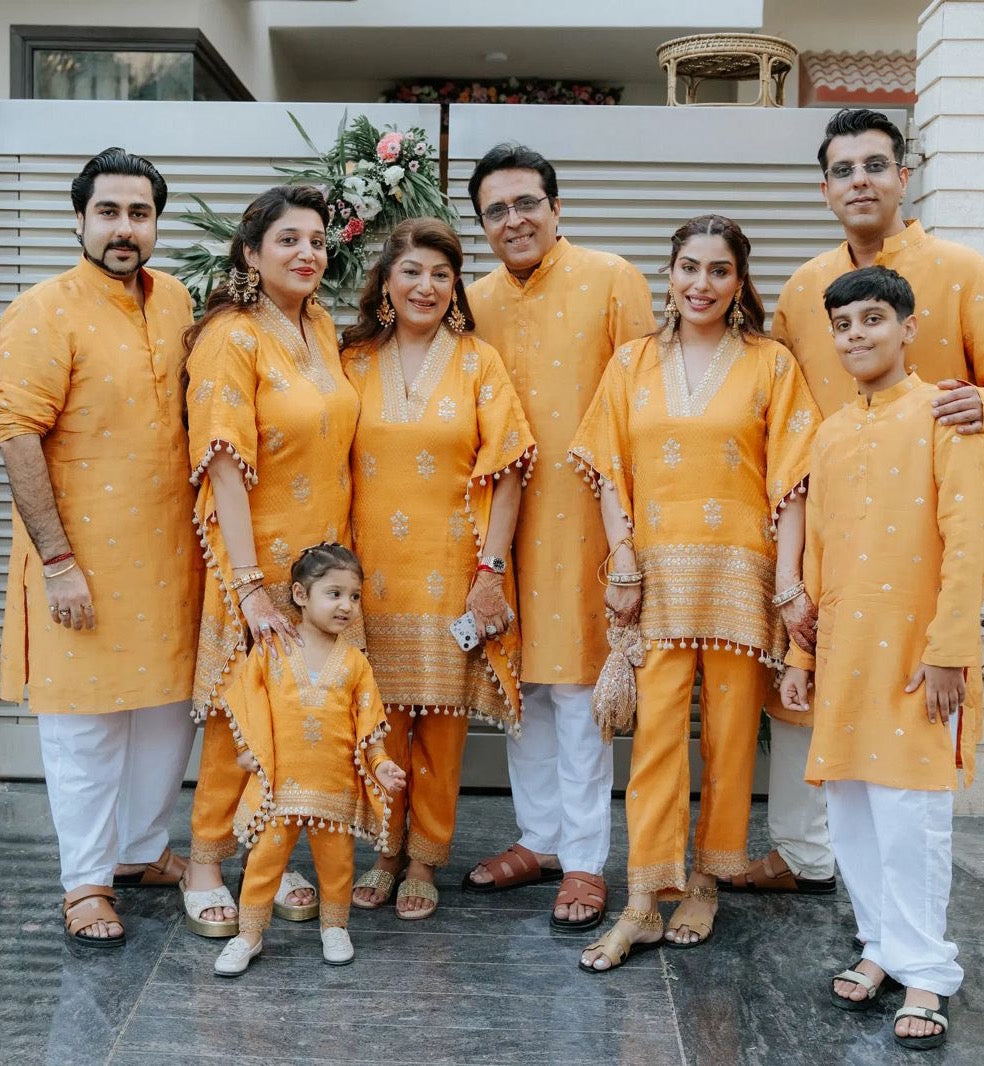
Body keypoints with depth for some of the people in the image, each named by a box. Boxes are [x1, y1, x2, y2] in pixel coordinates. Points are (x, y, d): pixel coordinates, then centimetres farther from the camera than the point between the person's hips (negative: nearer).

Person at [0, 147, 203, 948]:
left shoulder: (176, 301, 7)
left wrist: (204, 531, 11)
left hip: (168, 552, 6)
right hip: (83, 559, -6)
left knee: (171, 704, 15)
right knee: (86, 718, 6)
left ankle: (143, 849, 35)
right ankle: (89, 881, 22)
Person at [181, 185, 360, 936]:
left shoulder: (323, 328, 7)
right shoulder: (231, 339, -14)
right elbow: (225, 471, -19)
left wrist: (343, 554, 10)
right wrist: (250, 587, -24)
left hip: (326, 556, 6)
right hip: (259, 557, -6)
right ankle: (205, 867, 20)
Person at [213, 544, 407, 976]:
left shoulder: (354, 661, 1)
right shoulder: (271, 650, -4)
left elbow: (367, 722, 4)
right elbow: (249, 701, 2)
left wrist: (379, 762, -6)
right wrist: (249, 749, -4)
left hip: (337, 784, 2)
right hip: (280, 781, -1)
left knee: (336, 859, 12)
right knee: (265, 857, 5)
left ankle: (334, 927, 32)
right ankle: (249, 933, 20)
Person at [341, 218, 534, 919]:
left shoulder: (478, 363, 2)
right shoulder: (355, 362, 7)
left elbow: (505, 471, -1)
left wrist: (493, 567, -8)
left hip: (451, 568, -1)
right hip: (372, 567, 1)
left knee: (442, 715, 4)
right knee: (380, 712, 4)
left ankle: (426, 857, 19)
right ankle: (387, 849, 22)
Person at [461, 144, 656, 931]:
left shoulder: (611, 280, -5)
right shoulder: (475, 303, 9)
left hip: (583, 513, -5)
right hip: (503, 516, 5)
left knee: (577, 688, 0)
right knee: (519, 682, 13)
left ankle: (585, 861, 13)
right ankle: (539, 838, 29)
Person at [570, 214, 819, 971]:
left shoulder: (770, 364, 4)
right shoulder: (632, 363, 9)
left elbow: (789, 480, -1)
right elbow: (611, 473, 5)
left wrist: (788, 583, -7)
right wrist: (623, 567, -4)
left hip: (741, 570, -1)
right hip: (658, 570, 1)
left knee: (729, 731, 6)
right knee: (655, 731, -3)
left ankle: (705, 885, 22)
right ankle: (642, 904, 3)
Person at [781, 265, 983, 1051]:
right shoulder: (832, 434, 12)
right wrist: (801, 652, 13)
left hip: (915, 652, -5)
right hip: (843, 652, 6)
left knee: (910, 811, -2)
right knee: (850, 808, 9)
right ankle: (883, 946, 26)